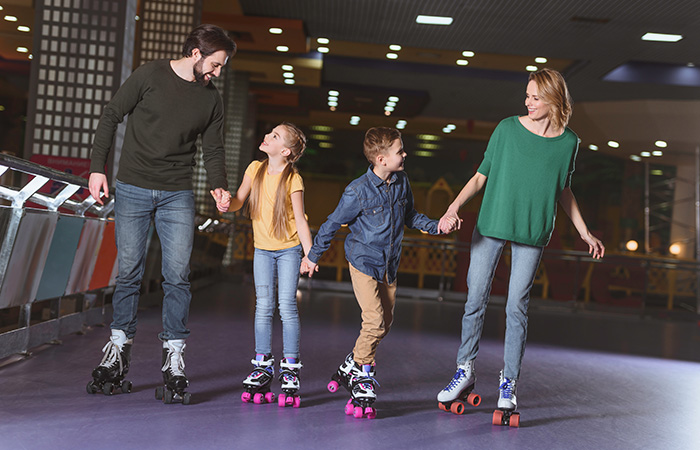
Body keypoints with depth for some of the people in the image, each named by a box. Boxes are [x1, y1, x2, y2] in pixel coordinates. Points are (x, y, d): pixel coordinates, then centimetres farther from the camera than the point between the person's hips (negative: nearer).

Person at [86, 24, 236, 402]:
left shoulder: (211, 99, 7)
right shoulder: (149, 76, -3)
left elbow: (213, 149, 12)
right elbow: (110, 117, 2)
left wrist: (218, 185, -6)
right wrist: (98, 167, -4)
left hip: (177, 196, 2)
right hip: (132, 190, -2)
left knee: (177, 275, -5)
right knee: (129, 271, 3)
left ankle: (173, 356, 3)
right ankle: (119, 349, 18)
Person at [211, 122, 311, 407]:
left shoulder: (293, 179, -14)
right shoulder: (256, 169, -1)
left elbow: (300, 219, -15)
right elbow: (239, 201, 0)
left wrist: (310, 254, -23)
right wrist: (226, 203, -23)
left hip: (289, 249, -4)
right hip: (262, 248, 4)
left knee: (287, 306, -7)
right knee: (264, 307, 3)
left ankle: (290, 370, 2)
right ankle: (262, 367, 12)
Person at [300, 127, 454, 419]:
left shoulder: (401, 183, 0)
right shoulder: (358, 191, -18)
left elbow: (409, 215, 17)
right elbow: (333, 223, -8)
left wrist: (434, 227, 0)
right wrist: (313, 256, 0)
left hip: (389, 265, 7)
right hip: (364, 262, -7)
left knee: (386, 322, 9)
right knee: (375, 321, -14)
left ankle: (350, 368, 27)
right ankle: (362, 382, 3)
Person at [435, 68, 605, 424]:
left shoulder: (568, 142, 1)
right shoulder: (508, 129, -3)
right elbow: (481, 175, 1)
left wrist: (584, 233, 17)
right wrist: (455, 206, -13)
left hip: (532, 233, 0)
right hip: (491, 225, 0)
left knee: (516, 307, 2)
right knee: (475, 300, 4)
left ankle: (508, 384, 14)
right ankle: (465, 371, 20)